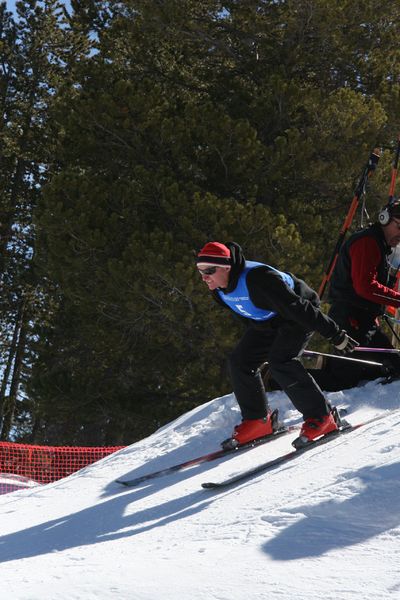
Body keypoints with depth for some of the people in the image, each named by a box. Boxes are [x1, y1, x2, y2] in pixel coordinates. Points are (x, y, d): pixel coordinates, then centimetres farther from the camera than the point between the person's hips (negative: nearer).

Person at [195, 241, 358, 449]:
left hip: (300, 314, -8)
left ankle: (321, 417, -16)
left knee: (279, 361, -26)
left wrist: (334, 334, -29)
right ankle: (257, 420, 9)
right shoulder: (218, 290, -10)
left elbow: (297, 307, -33)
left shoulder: (257, 279, -37)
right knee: (239, 361, -3)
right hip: (267, 323, 8)